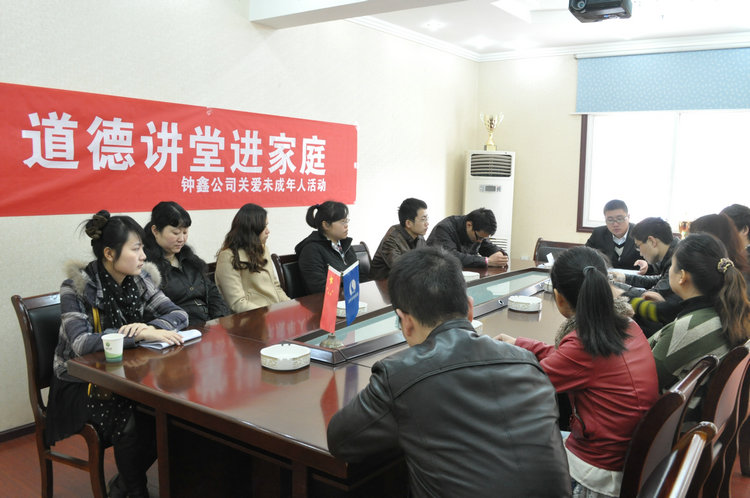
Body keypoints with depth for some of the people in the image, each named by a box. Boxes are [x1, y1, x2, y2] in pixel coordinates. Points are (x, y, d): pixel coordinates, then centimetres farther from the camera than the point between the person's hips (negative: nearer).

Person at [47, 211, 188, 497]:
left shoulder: (140, 279, -1)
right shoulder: (78, 287, -17)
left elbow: (179, 315, -4)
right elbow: (82, 344, -30)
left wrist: (150, 326, -25)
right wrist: (141, 334, -35)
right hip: (80, 384, -5)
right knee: (128, 421, -30)